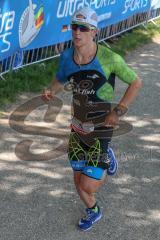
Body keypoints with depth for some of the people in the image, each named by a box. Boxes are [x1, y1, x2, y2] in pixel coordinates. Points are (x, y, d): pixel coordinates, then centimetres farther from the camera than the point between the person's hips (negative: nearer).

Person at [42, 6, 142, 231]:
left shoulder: (109, 58, -21)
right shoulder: (66, 57, -7)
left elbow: (136, 82, -9)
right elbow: (60, 80, 14)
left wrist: (118, 111, -16)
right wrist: (51, 91, -9)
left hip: (101, 129, -4)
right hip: (78, 127, 5)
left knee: (88, 186, -7)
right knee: (79, 182, 13)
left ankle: (106, 158, 26)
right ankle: (93, 212, 46)